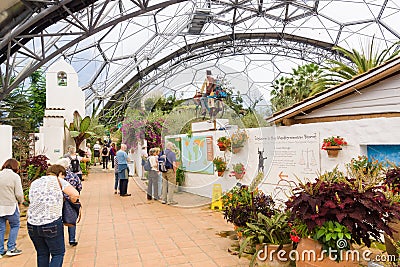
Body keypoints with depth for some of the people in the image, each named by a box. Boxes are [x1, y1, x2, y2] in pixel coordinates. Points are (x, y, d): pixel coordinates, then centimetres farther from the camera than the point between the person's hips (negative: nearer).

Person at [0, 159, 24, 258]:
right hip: (11, 206, -4)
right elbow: (19, 194, -12)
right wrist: (20, 201, 8)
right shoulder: (15, 176, -11)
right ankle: (11, 249, 14)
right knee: (15, 226, 14)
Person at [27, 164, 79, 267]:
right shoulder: (58, 180, -2)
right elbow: (75, 195, -10)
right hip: (52, 224, -5)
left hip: (32, 224, 6)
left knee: (42, 254, 18)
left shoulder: (34, 183, 14)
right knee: (58, 253, 7)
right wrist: (71, 202, 11)